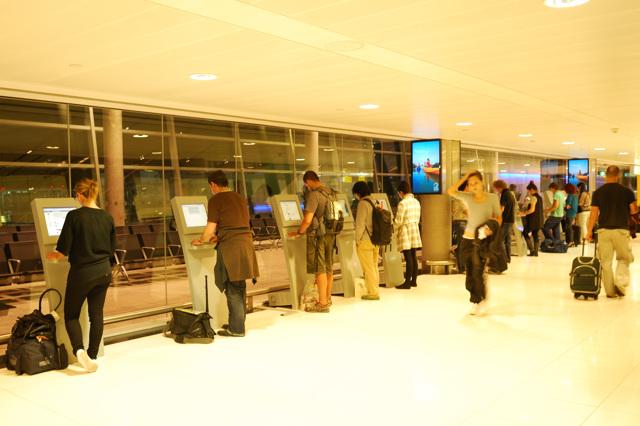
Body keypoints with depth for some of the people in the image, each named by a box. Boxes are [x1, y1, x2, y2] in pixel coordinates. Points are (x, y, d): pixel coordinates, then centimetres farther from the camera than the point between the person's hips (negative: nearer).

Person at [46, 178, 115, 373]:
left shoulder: (74, 216, -14)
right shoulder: (107, 217, 0)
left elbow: (63, 250, -11)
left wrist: (53, 256, 9)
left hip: (81, 272, -4)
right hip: (103, 272, 4)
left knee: (71, 314, 12)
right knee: (97, 314, 12)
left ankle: (79, 349, -10)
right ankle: (92, 356, 17)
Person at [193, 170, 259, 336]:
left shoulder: (215, 200, -6)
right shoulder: (240, 198, 16)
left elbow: (210, 228, -9)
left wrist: (201, 240, 10)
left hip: (230, 248, -7)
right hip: (246, 244, 7)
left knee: (233, 288, 0)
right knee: (240, 286, 16)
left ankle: (236, 329, 5)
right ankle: (238, 322, 26)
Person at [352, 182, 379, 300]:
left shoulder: (363, 203, -13)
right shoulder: (374, 202, 10)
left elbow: (360, 224, -16)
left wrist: (357, 240, -7)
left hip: (365, 241, -8)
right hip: (375, 240, 8)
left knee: (368, 268, -1)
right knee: (374, 267, 14)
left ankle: (372, 293, 3)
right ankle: (375, 290, 21)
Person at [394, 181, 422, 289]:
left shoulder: (402, 203, -15)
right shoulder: (416, 202, 8)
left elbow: (398, 221, -14)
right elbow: (417, 219, 13)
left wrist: (394, 230, 3)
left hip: (405, 231, -7)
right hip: (415, 229, 7)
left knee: (408, 258, -6)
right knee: (414, 257, 11)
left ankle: (407, 283, -3)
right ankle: (414, 281, 17)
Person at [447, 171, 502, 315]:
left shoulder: (492, 198, -2)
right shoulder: (468, 197, 1)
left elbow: (499, 217, 1)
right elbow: (450, 191, -13)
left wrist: (492, 227, -19)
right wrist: (464, 178, -11)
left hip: (483, 240, -3)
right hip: (468, 239, 3)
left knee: (479, 272, -6)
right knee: (469, 273, 7)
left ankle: (482, 301, 12)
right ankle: (475, 301, 21)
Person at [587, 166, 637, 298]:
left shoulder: (598, 192, 2)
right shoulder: (627, 191, 0)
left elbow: (594, 213, -1)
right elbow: (634, 210, -2)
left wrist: (589, 231, 4)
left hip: (603, 230, 1)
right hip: (621, 230, -1)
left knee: (606, 262, 6)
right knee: (624, 258, 14)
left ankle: (610, 291, 9)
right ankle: (620, 281, -6)